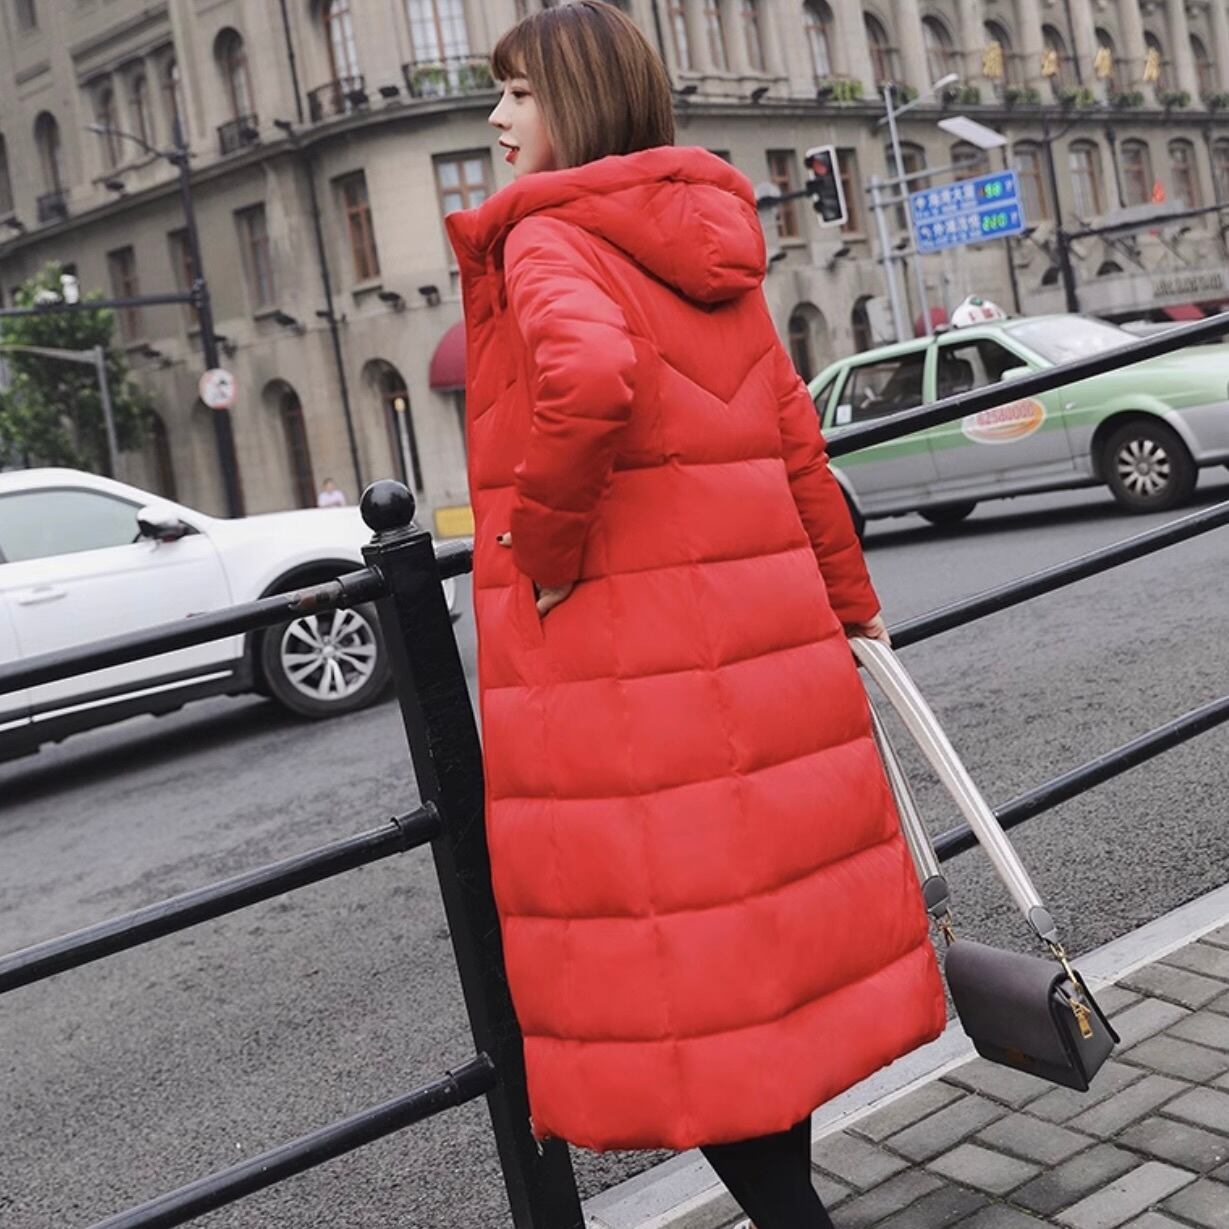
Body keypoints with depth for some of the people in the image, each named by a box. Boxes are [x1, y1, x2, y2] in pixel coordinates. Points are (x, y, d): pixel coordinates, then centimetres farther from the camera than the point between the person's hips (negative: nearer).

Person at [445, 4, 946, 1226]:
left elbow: (585, 378, -31)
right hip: (753, 641, 8)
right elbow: (795, 445, 17)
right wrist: (846, 604, 24)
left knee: (666, 955, 2)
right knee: (758, 921, 18)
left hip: (613, 668, -8)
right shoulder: (711, 245, 15)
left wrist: (540, 550, -16)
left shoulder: (545, 236, -8)